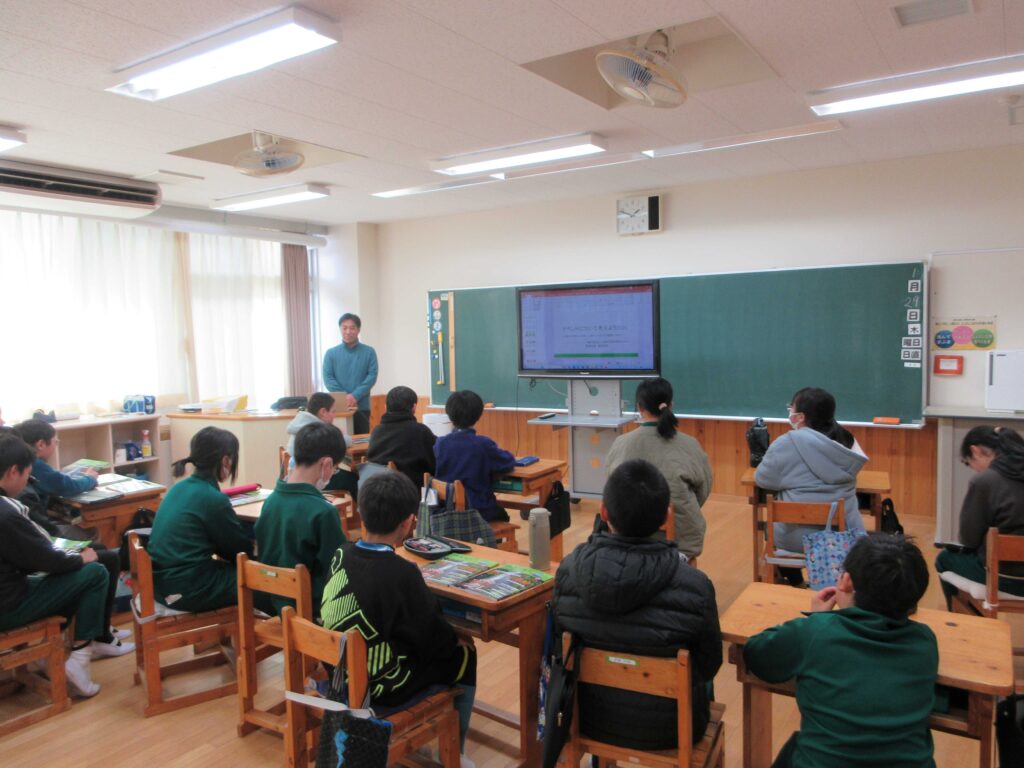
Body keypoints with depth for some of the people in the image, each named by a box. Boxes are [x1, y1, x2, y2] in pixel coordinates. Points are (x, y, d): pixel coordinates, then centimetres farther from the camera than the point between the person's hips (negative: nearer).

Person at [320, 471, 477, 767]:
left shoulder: (342, 555, -8)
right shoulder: (402, 573, -27)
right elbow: (434, 637, -14)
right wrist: (458, 640, 5)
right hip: (379, 689, -7)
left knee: (448, 645, 24)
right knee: (464, 657, 13)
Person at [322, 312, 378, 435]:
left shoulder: (369, 352, 4)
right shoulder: (331, 353, 6)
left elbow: (372, 376, -4)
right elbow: (328, 378, -1)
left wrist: (355, 395, -16)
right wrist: (344, 397, -14)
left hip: (362, 406, 0)